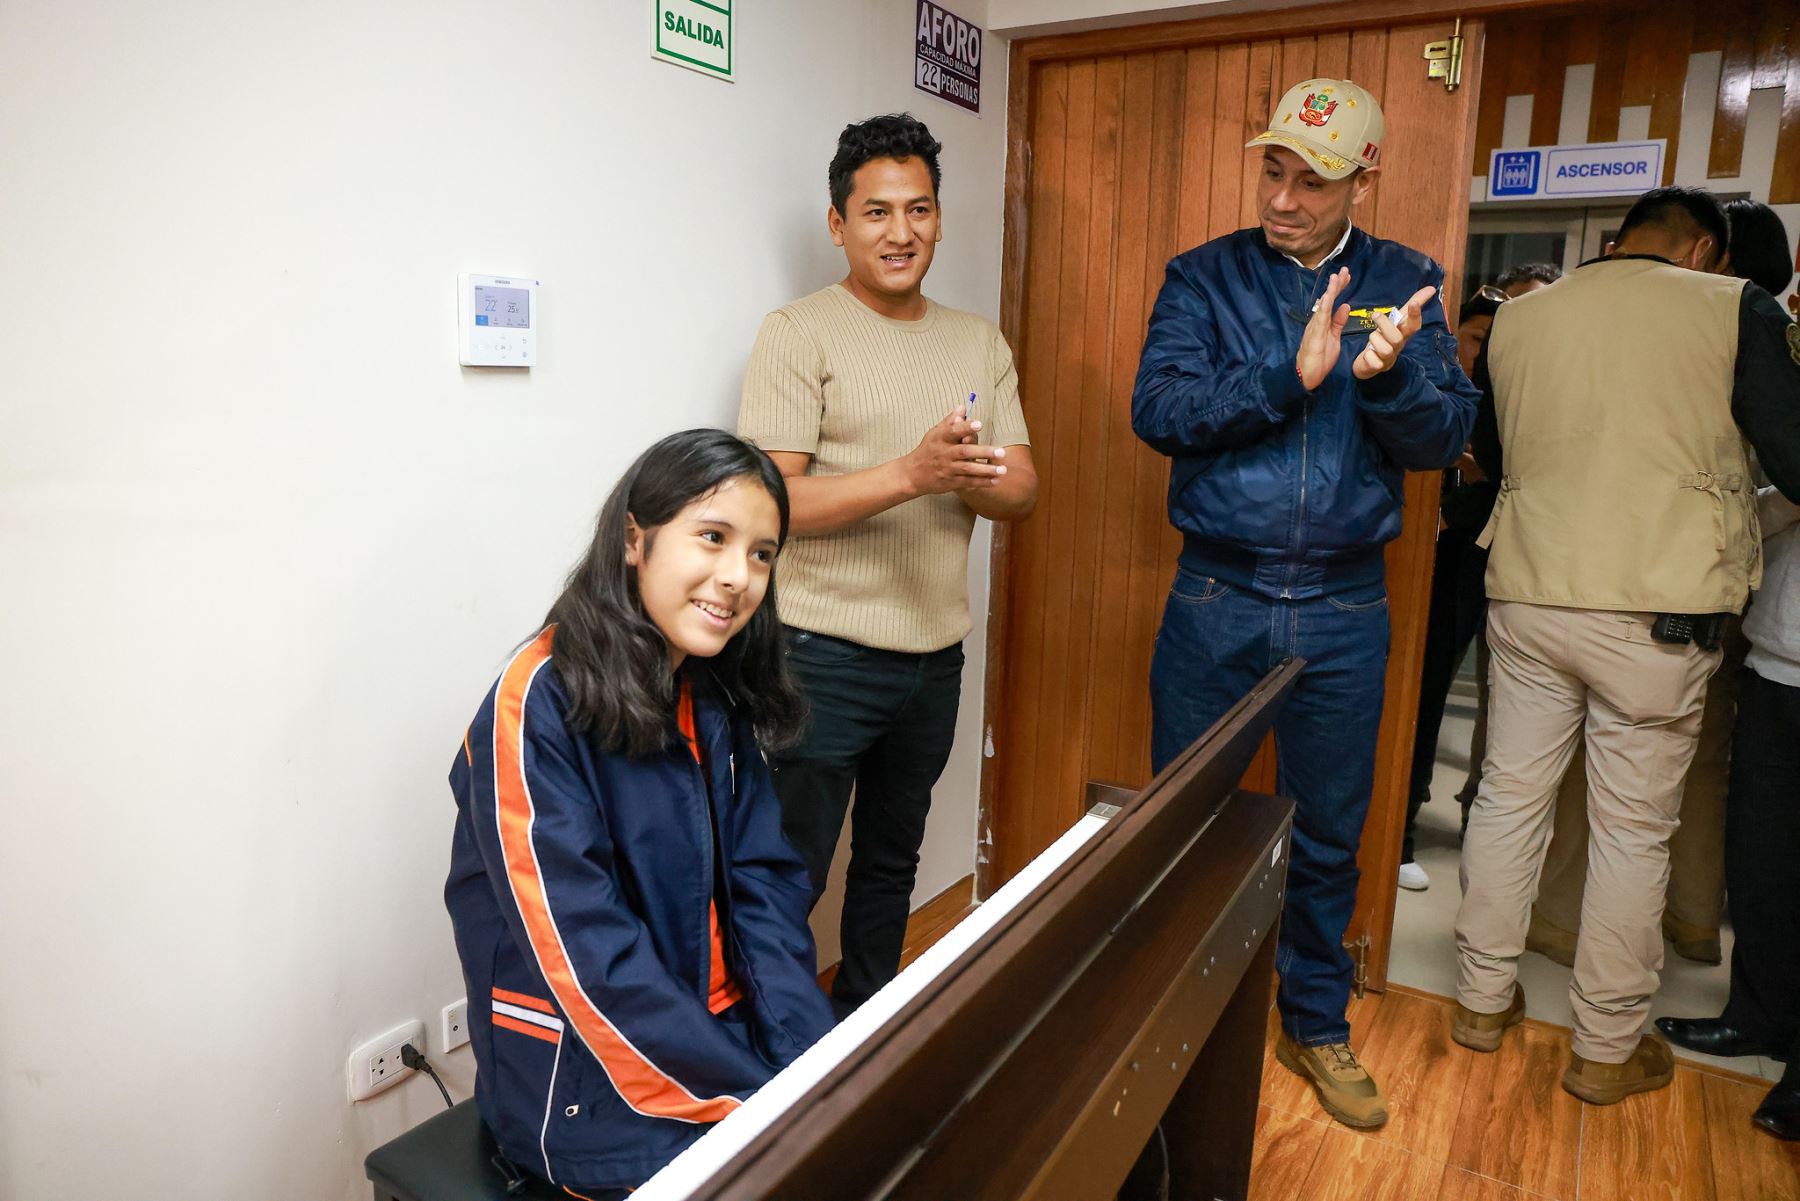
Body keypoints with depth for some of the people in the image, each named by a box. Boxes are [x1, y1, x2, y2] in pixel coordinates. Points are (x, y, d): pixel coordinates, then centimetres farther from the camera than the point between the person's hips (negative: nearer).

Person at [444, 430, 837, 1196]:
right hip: (584, 1084, -6)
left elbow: (765, 892, 0)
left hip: (718, 1030, 6)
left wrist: (813, 1068, -12)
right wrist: (759, 1103, -19)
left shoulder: (716, 700, 3)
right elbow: (590, 962, -20)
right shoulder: (537, 705, -17)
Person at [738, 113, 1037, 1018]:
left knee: (891, 863, 21)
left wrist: (974, 481, -16)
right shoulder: (798, 333, -7)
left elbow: (1023, 492, 7)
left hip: (935, 651, 6)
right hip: (824, 652, -6)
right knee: (790, 878, 1)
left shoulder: (979, 343, 11)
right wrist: (914, 471, -26)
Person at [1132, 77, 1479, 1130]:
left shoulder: (1407, 284, 4)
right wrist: (1290, 377, -24)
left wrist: (1388, 376, -24)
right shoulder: (1206, 275, 0)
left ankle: (1316, 1025, 36)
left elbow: (1448, 438, -5)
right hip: (1216, 598, -1)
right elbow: (1157, 409, -13)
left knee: (1328, 835, 14)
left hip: (1345, 610, 1)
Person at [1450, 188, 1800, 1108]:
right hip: (1656, 613, -3)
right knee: (1633, 832, 8)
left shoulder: (1517, 318, 7)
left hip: (1526, 597, 4)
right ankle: (1607, 1048, 22)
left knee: (1509, 798, 15)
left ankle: (1483, 996, 27)